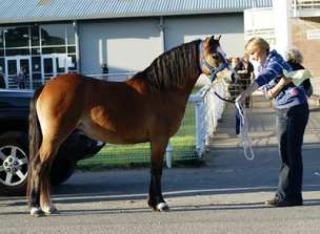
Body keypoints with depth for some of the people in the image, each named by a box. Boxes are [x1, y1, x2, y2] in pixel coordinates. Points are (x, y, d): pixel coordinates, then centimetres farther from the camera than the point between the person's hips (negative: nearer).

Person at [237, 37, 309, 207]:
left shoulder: (275, 62, -15)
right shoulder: (263, 66, 10)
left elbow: (263, 79, -36)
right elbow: (269, 94, 0)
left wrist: (245, 94, -48)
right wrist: (281, 83, -20)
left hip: (295, 108, -9)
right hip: (282, 110, 9)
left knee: (291, 153, -8)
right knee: (285, 153, 12)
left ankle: (290, 196, -6)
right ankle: (285, 195, 19)